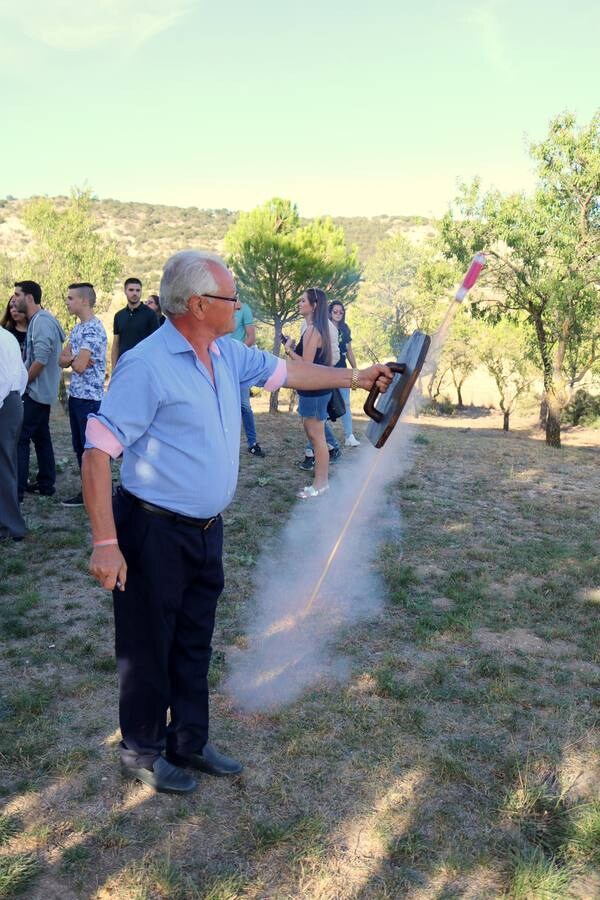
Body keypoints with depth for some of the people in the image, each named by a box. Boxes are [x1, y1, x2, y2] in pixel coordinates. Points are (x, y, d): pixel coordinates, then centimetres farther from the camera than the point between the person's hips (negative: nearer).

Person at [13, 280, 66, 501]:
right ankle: (46, 483, 20)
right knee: (41, 436, 13)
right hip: (41, 391, 10)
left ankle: (16, 489, -2)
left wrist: (23, 382, -12)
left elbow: (40, 360, -24)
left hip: (36, 391, -10)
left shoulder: (41, 321, -18)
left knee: (19, 437, -6)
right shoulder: (38, 319, 13)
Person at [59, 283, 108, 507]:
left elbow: (79, 366, -21)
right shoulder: (77, 328, 14)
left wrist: (74, 359, 0)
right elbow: (62, 360, 12)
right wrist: (74, 358, -9)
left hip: (89, 398, -9)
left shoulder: (93, 329, -17)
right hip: (76, 395, 9)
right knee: (80, 447, 13)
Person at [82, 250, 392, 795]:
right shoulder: (148, 365, -20)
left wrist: (356, 378, 22)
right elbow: (99, 450, -21)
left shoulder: (228, 355, 4)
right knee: (148, 649, 9)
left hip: (207, 530, 8)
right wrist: (105, 542, -24)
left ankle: (189, 743, 38)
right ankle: (142, 754, 31)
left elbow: (286, 371, 19)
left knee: (195, 645, 20)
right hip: (154, 533, -7)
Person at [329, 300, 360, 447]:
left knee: (345, 403, 1)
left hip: (342, 371, 4)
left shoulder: (345, 329, 9)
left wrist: (355, 369, 12)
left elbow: (349, 351, 14)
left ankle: (349, 437, 1)